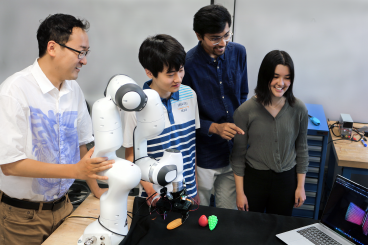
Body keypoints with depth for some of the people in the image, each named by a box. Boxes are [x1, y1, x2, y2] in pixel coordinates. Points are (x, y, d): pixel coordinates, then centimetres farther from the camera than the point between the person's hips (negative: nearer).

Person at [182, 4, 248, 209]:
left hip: (233, 150, 4)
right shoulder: (187, 64, -20)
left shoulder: (238, 52, -4)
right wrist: (215, 128, -24)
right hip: (204, 155, -4)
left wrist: (242, 128, 3)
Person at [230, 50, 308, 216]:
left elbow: (301, 149, 3)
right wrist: (240, 192, -5)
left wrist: (300, 186, 6)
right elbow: (238, 154, -7)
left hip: (286, 180, 2)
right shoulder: (245, 111, -14)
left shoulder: (299, 109, -8)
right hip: (253, 179, -1)